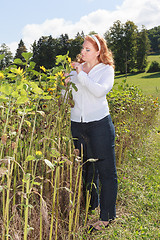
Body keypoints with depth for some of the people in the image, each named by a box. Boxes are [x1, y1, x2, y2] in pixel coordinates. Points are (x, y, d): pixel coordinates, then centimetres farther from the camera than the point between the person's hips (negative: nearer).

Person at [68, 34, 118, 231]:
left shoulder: (106, 69, 0)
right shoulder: (77, 68, 13)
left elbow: (100, 91, -20)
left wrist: (81, 74, -16)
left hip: (100, 124, -4)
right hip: (77, 124, 5)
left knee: (106, 170, -1)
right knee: (85, 167, 14)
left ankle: (107, 216, 11)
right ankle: (91, 206, 33)